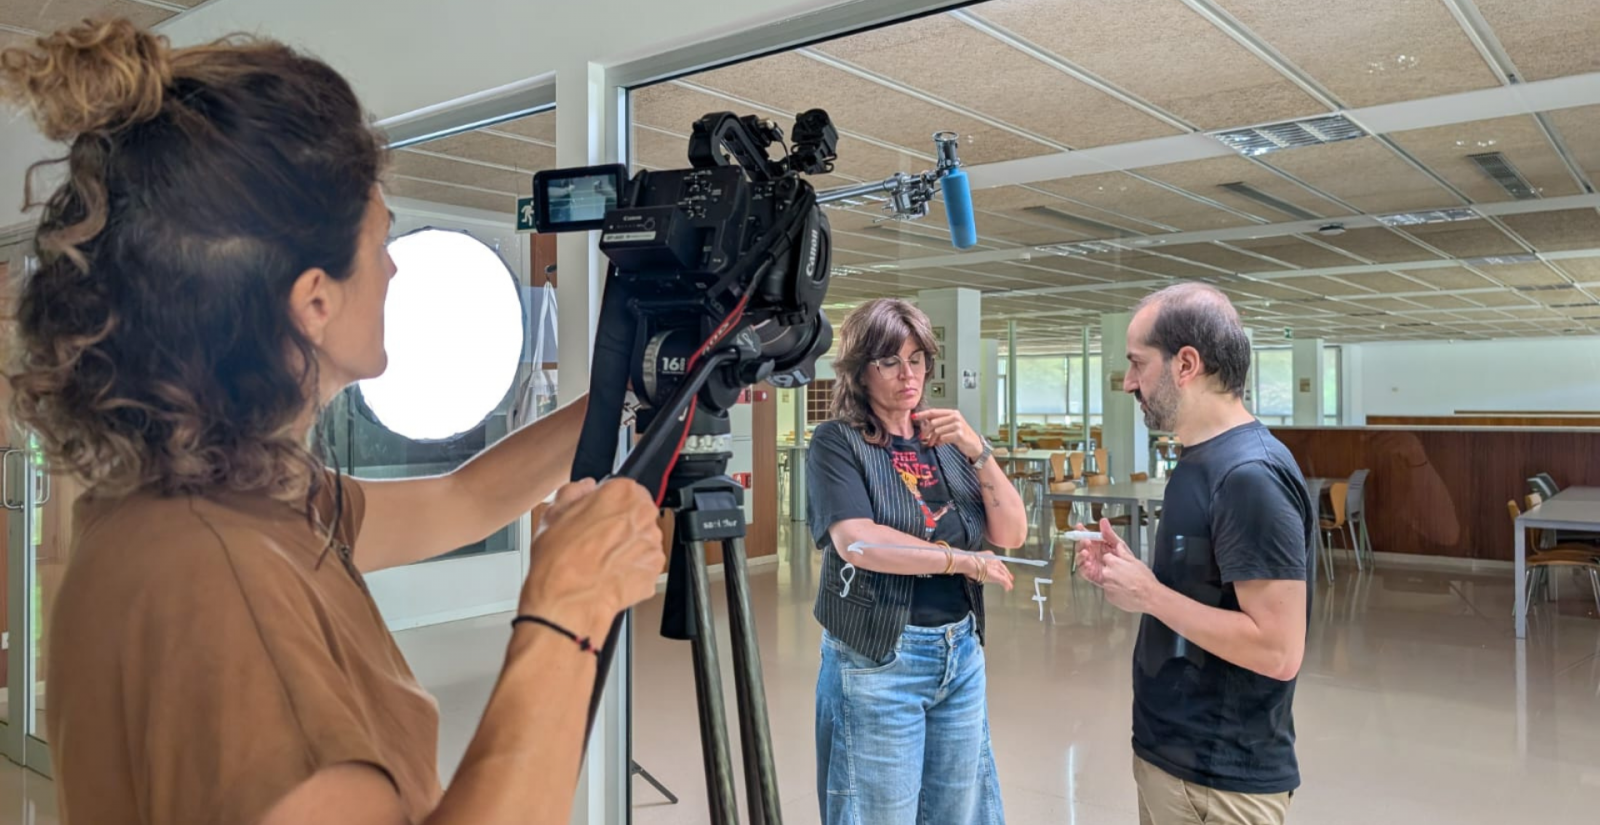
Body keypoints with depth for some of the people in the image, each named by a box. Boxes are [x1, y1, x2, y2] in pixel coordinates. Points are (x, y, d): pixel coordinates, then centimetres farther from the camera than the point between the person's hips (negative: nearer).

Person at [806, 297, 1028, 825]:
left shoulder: (946, 440, 7)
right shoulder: (837, 442, -7)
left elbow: (1011, 535, 0)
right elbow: (857, 543, -22)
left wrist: (977, 451, -14)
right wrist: (962, 560, -15)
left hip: (961, 653, 5)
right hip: (877, 659, -5)